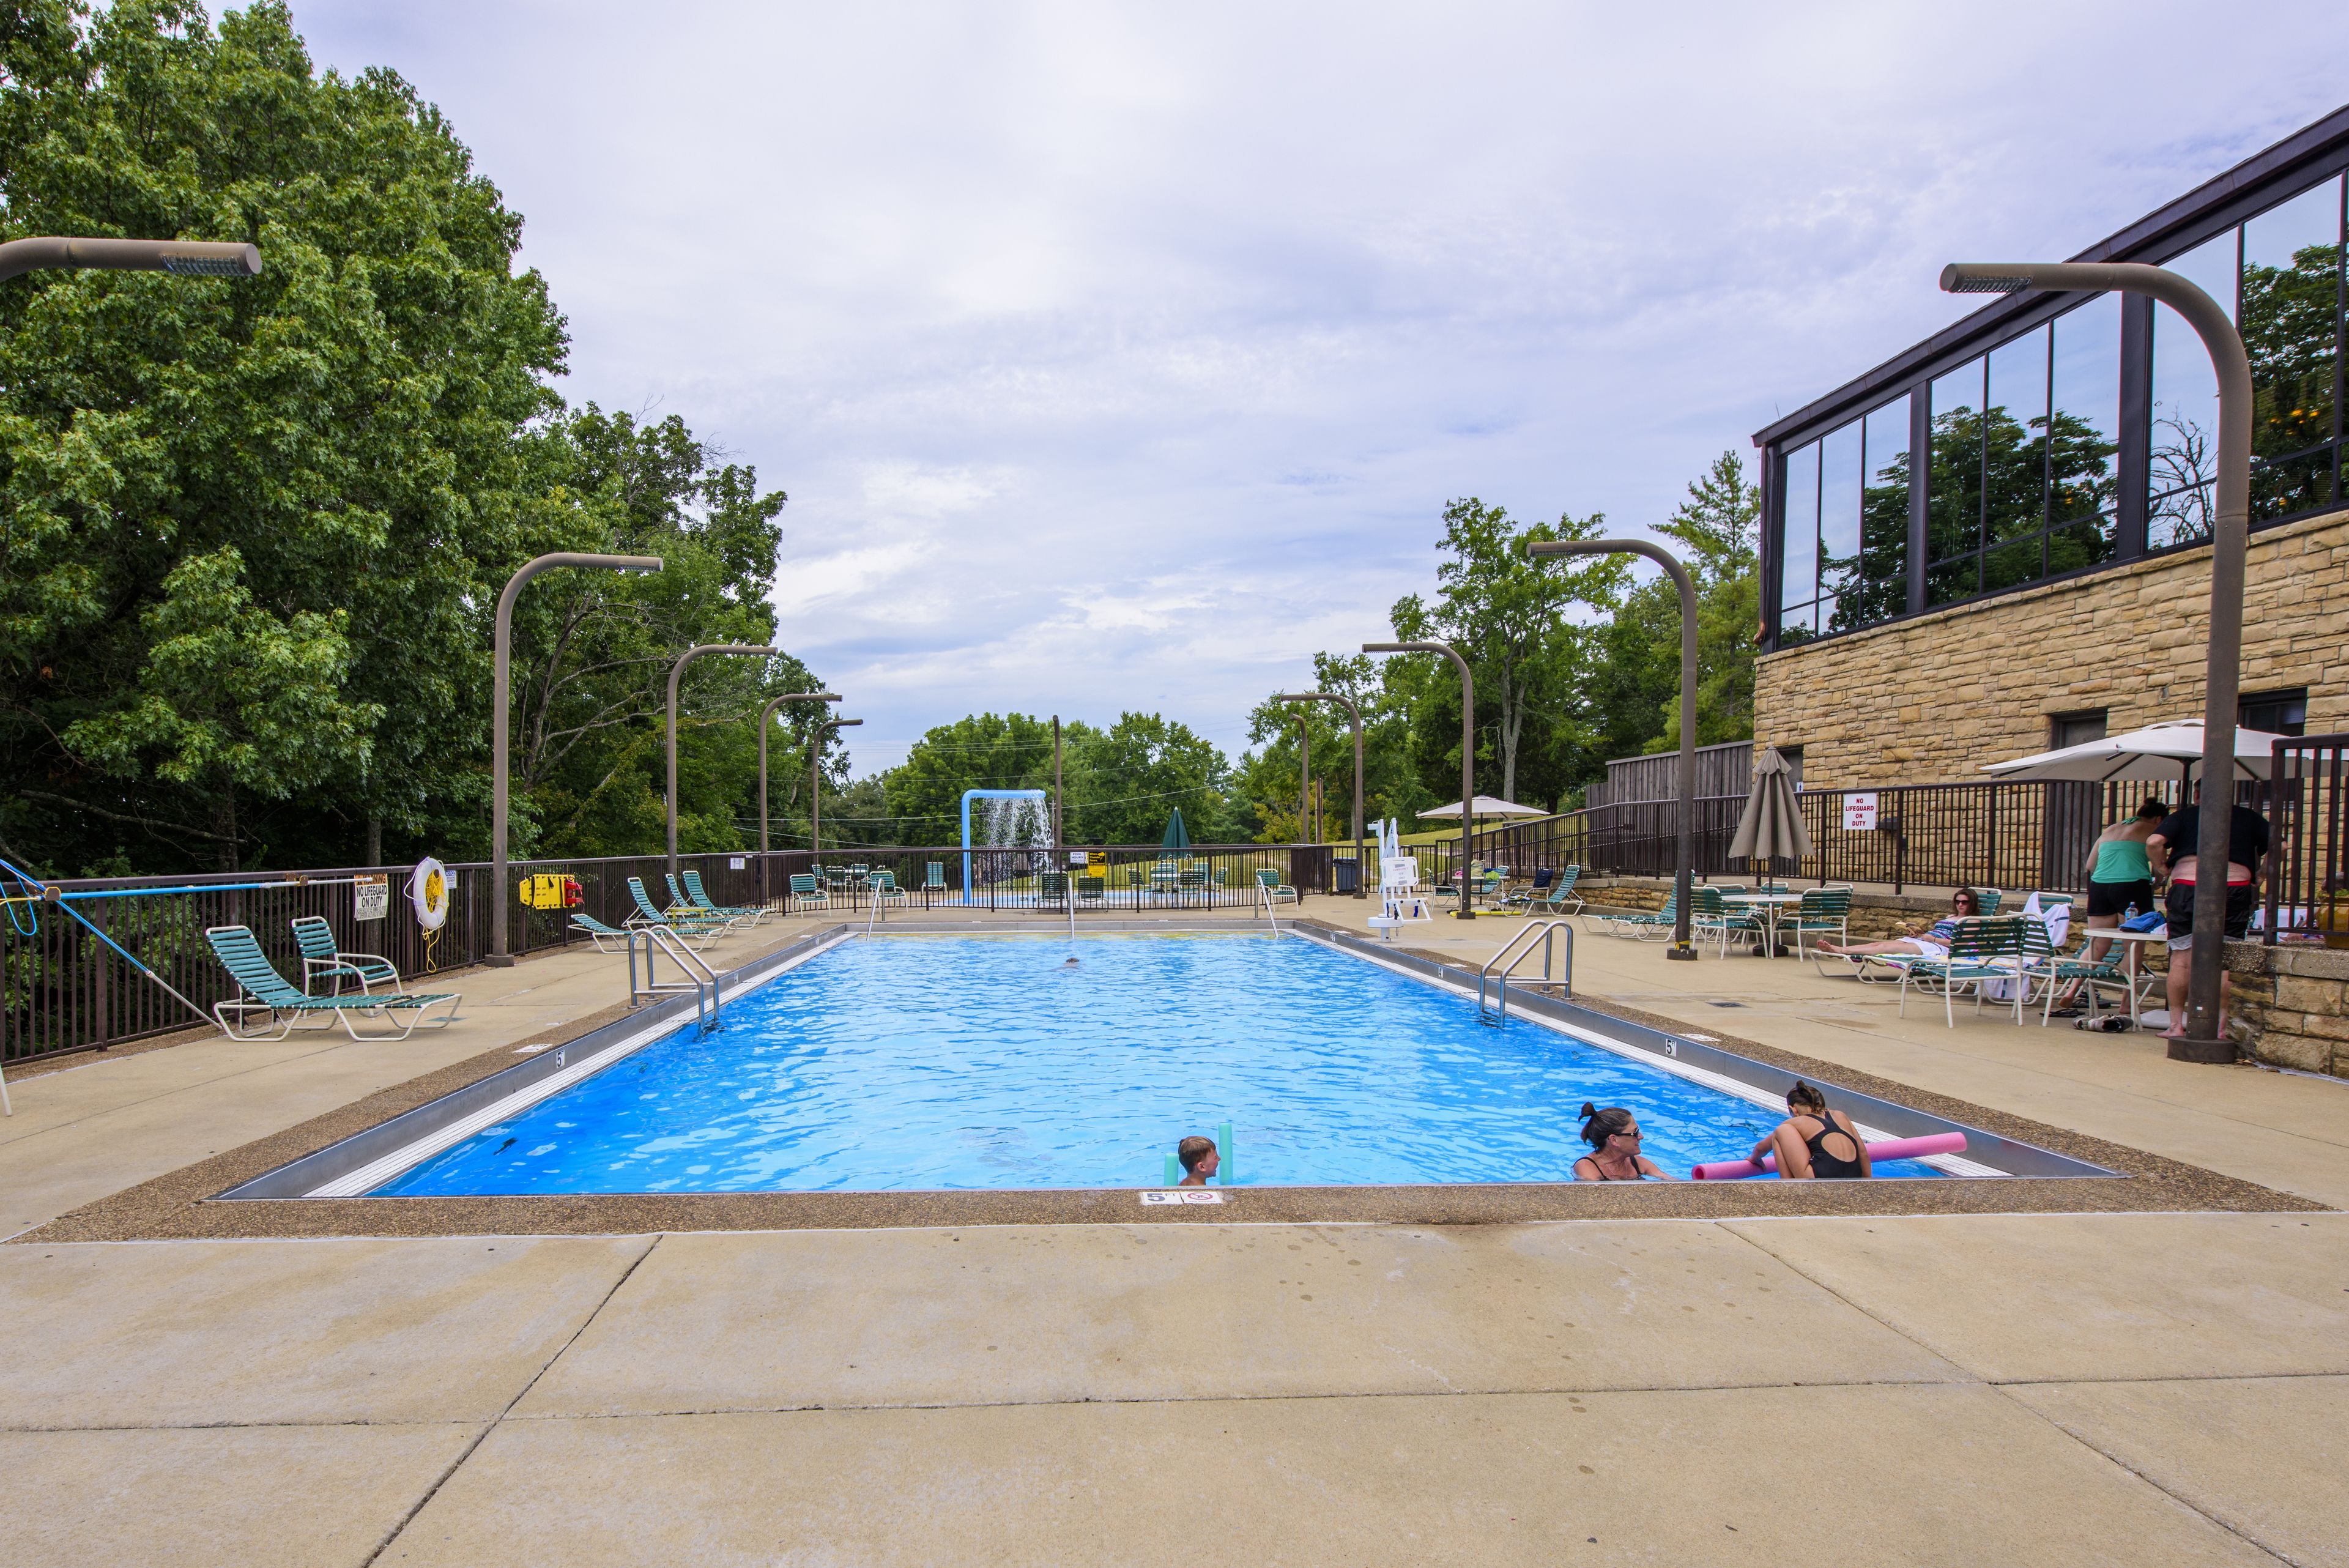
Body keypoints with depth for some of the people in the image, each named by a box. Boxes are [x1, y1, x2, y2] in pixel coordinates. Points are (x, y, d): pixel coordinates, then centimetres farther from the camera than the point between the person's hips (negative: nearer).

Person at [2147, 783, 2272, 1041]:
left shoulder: (2184, 815, 8)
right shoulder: (2248, 817, 14)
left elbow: (2154, 843, -7)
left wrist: (2163, 869, 7)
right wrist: (2259, 877, 16)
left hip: (2187, 887, -1)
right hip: (2235, 891, 1)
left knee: (2181, 957, 5)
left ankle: (2176, 1025, 6)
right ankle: (2220, 1027, 3)